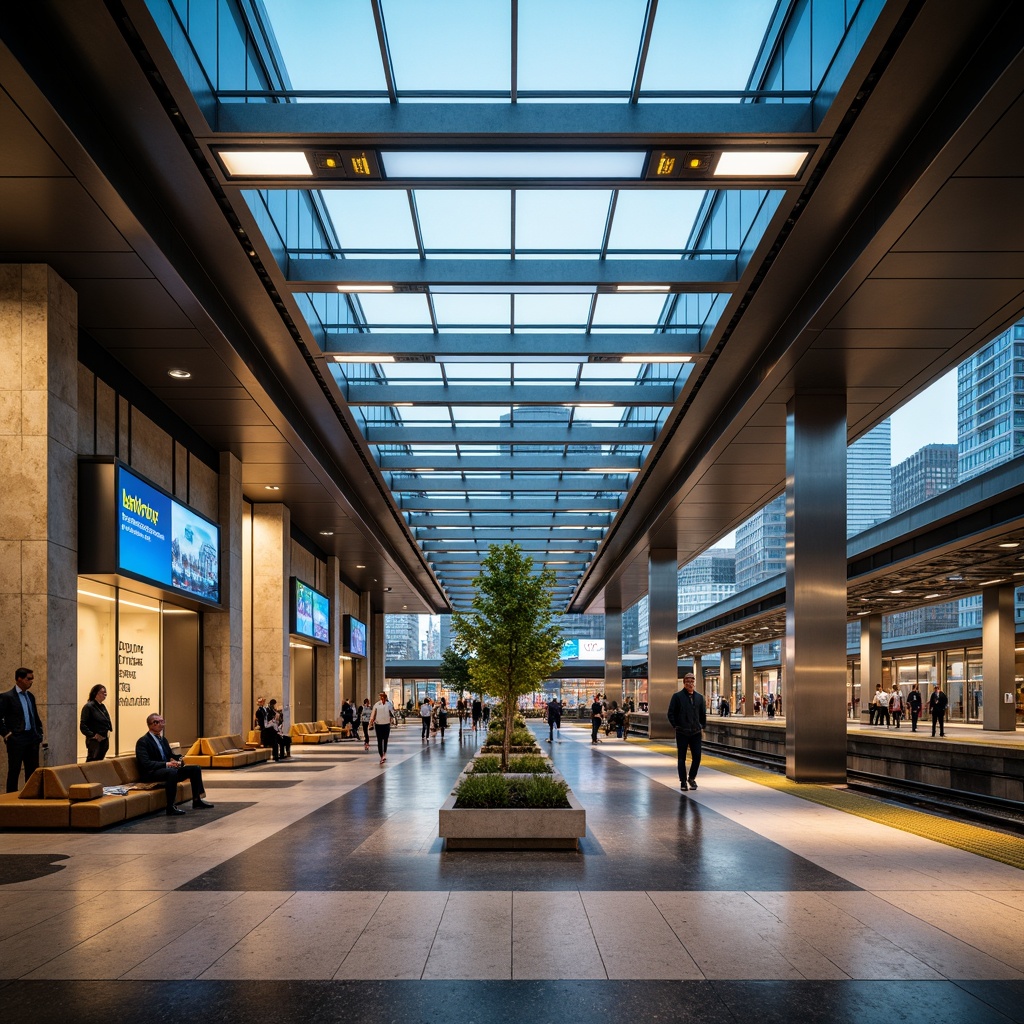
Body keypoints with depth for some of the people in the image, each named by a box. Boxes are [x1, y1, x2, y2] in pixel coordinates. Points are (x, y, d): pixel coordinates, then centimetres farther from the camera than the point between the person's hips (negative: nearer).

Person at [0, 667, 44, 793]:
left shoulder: (30, 696, 14)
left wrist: (39, 731, 13)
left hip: (32, 739, 6)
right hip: (16, 740, -6)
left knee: (33, 771, 8)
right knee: (14, 771, -1)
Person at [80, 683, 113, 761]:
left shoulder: (102, 707, 13)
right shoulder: (88, 706, -11)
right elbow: (83, 725, -16)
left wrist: (109, 730, 9)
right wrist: (92, 735, -19)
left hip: (104, 740, 8)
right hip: (94, 741, -8)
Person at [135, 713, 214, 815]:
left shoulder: (163, 740, 19)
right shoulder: (143, 741, -8)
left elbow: (171, 756, 23)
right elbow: (145, 763, -20)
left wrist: (179, 760, -3)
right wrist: (167, 764, -28)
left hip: (169, 769, 9)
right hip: (151, 774, -9)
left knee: (195, 768, 1)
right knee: (172, 771, -39)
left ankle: (197, 800, 7)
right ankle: (171, 807, -36)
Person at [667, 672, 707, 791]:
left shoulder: (699, 697, 7)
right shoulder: (677, 696, -4)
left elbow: (703, 714, 15)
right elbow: (671, 713, -2)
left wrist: (702, 727, 8)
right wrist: (676, 726, -6)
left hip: (696, 732, 3)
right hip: (682, 732, -3)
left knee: (697, 757, 2)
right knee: (681, 758, 3)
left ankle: (692, 778, 22)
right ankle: (683, 781, 12)